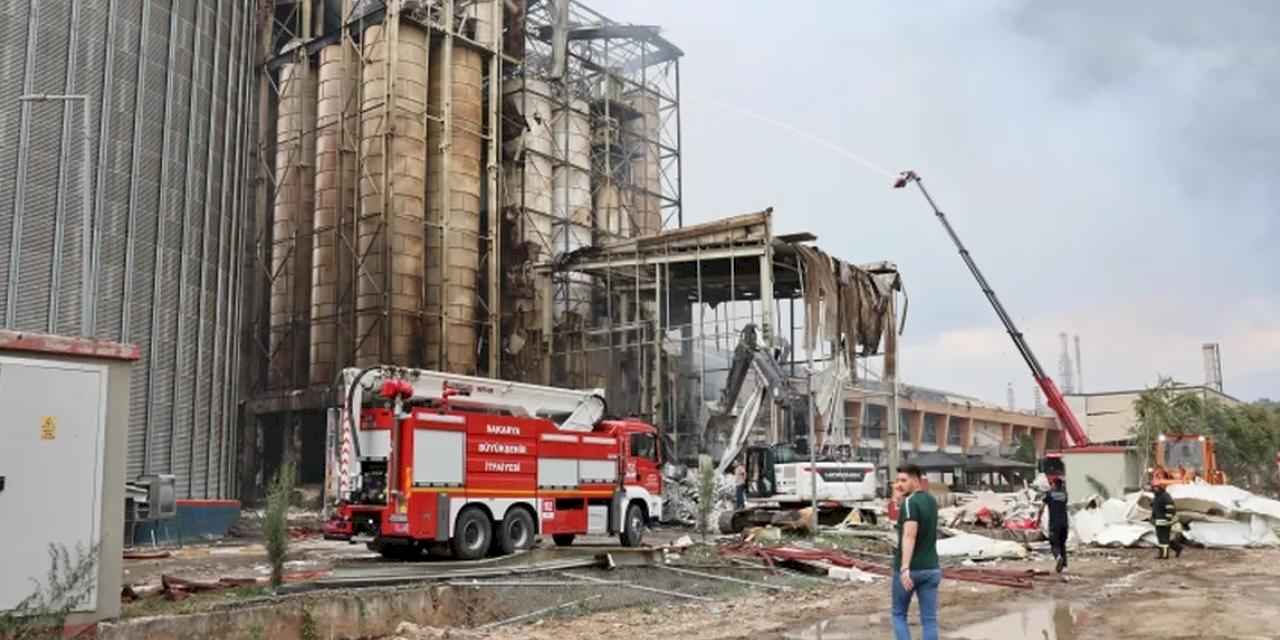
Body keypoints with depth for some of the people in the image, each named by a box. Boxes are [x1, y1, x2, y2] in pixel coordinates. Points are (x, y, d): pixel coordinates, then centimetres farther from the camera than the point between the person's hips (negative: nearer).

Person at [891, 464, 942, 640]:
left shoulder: (909, 502, -16)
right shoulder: (931, 501, 10)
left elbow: (909, 535, -29)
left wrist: (904, 568, -37)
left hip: (908, 569, -6)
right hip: (930, 568, 6)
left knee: (899, 614, 13)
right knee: (930, 620, 4)